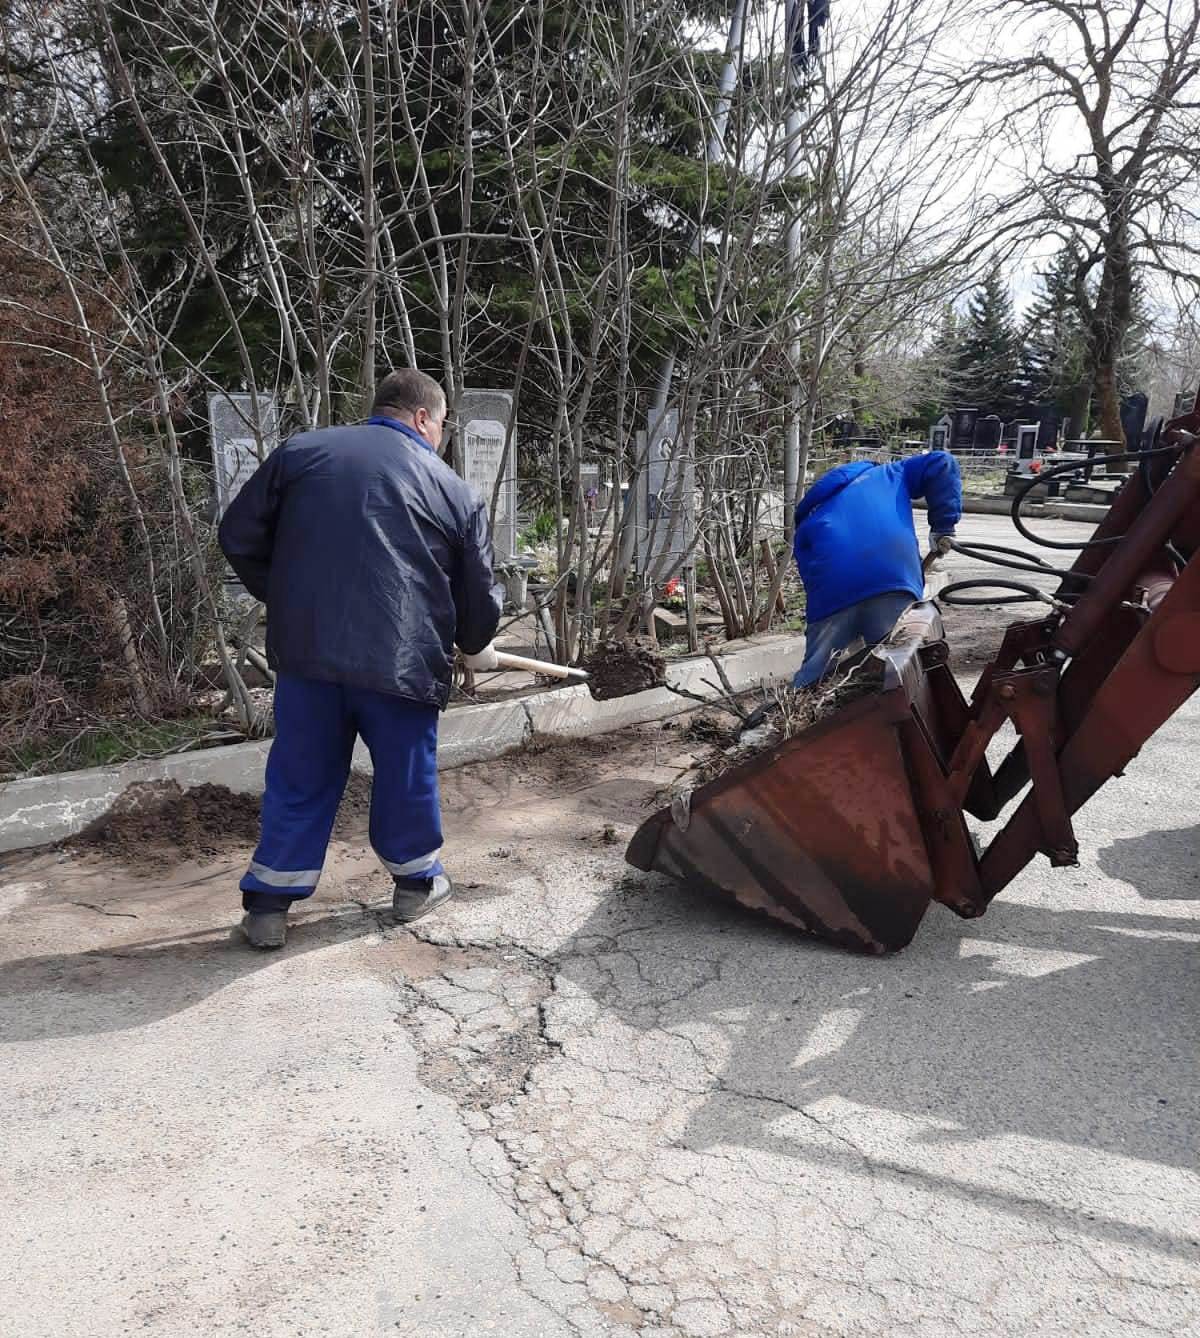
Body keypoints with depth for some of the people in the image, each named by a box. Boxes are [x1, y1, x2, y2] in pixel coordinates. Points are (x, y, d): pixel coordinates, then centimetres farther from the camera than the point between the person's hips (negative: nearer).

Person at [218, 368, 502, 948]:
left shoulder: (299, 452, 10)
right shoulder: (454, 491, 5)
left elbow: (240, 535, 11)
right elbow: (479, 594, 10)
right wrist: (477, 647, 30)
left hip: (306, 652, 2)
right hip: (402, 661, -2)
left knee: (299, 780, 15)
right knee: (407, 774, 17)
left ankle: (267, 904, 21)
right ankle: (417, 881, 34)